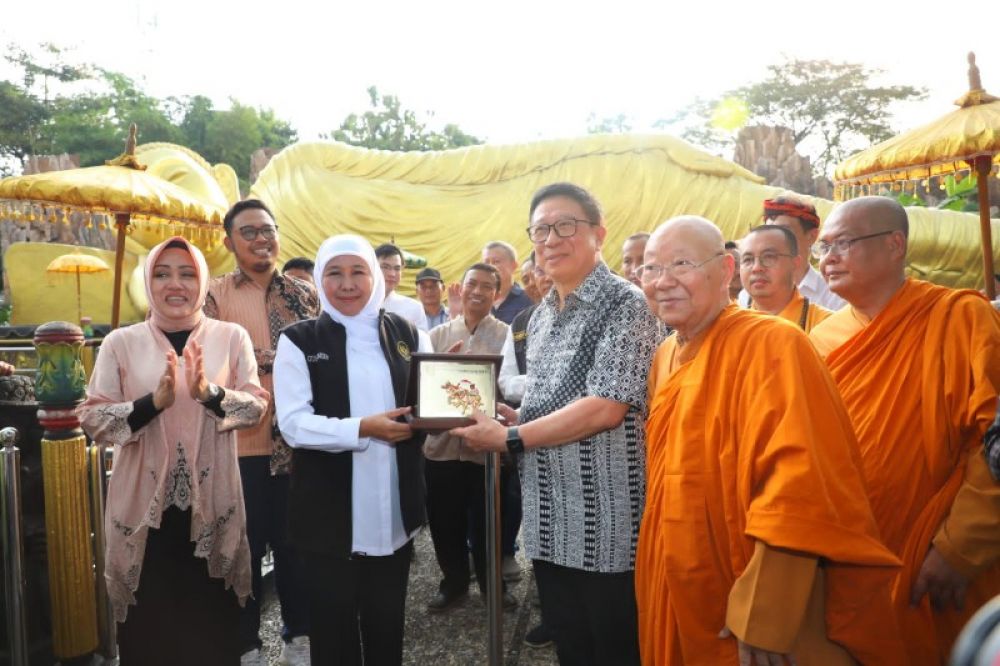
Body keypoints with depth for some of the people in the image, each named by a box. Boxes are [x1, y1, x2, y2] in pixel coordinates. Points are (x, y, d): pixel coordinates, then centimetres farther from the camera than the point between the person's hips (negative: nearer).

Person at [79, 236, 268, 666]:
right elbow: (90, 418, -4)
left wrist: (210, 393, -21)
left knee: (213, 624, 13)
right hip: (144, 503, 0)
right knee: (148, 624, 13)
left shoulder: (231, 337, 0)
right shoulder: (120, 342, -1)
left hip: (211, 501, 0)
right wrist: (154, 401, -20)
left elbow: (258, 406, -3)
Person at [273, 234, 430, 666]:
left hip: (395, 507, 3)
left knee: (388, 620, 19)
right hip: (330, 511, -2)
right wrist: (364, 428, -22)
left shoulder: (407, 334, 5)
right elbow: (293, 424, -12)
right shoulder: (299, 340, -4)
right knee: (334, 623, 13)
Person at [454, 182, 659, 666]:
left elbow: (606, 408, -20)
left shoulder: (624, 303, -10)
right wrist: (511, 419, 2)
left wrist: (509, 439, -15)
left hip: (605, 521, -7)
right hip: (550, 518, 7)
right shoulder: (541, 317, 13)